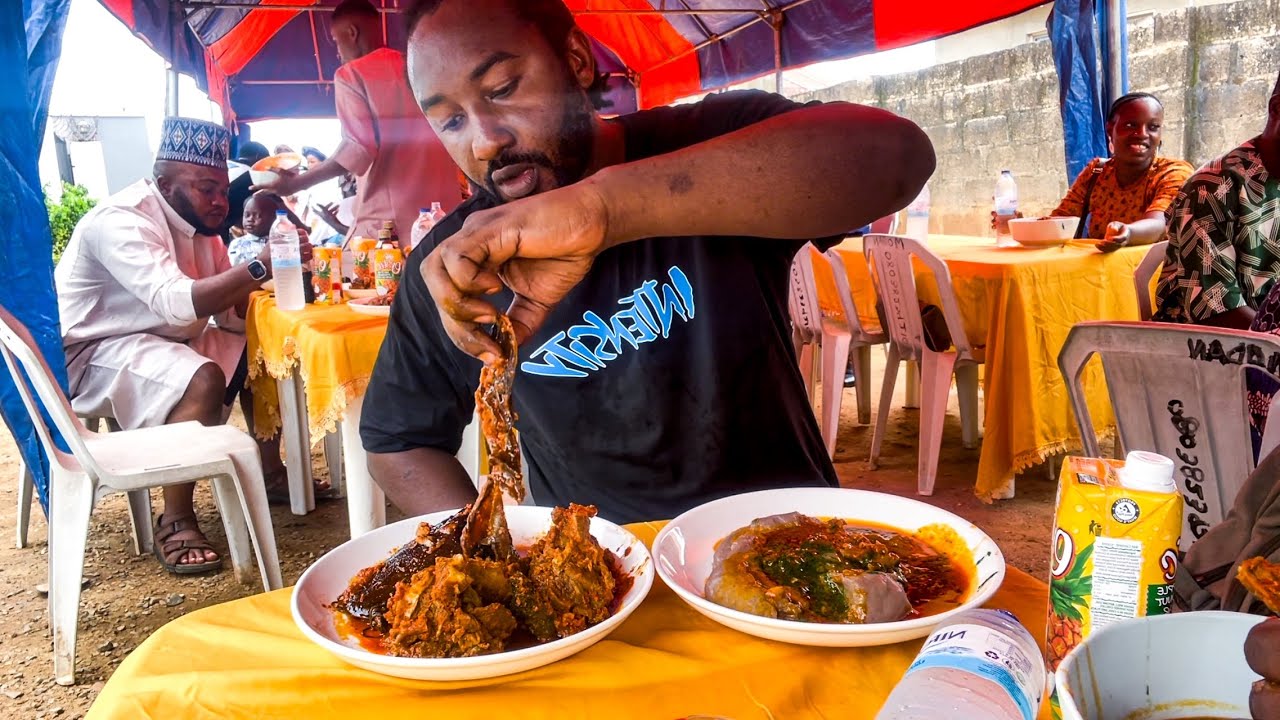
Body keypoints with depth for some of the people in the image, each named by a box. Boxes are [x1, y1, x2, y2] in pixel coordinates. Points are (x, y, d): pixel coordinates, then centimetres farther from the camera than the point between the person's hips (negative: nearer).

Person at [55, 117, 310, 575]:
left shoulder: (196, 221, 5)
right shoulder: (122, 222, -23)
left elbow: (230, 311, 1)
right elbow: (176, 303, -39)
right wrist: (259, 267, -43)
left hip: (162, 341, 9)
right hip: (91, 356, -9)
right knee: (202, 380, -33)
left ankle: (268, 469, 9)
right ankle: (175, 521, -22)